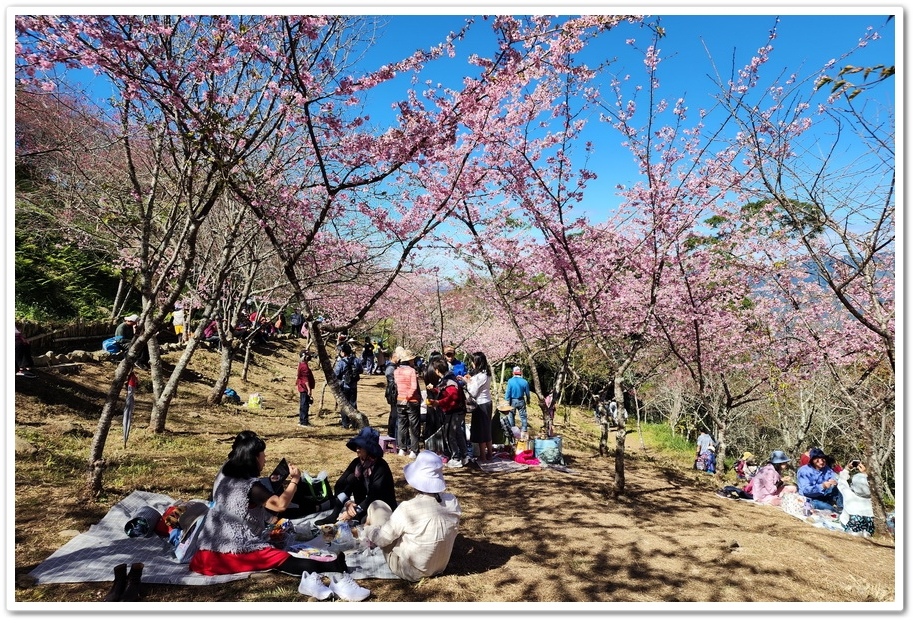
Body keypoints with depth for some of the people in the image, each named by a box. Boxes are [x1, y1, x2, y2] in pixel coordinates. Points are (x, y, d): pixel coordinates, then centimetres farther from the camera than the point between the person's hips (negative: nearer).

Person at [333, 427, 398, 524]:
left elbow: (374, 497, -29)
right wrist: (348, 502, -25)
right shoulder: (357, 463, -6)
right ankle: (335, 515, -11)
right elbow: (339, 484, -8)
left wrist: (355, 512, -31)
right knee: (352, 478, -15)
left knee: (364, 519, -38)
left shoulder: (381, 467, -24)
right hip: (366, 503, 7)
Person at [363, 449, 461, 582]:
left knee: (376, 506, 7)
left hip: (409, 571, -5)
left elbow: (381, 539, -15)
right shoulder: (453, 502, -17)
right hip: (440, 567, 5)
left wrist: (365, 530, 8)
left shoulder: (408, 509, -31)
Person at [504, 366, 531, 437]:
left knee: (511, 416, 12)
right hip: (521, 401, 1)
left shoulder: (510, 381, -13)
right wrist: (528, 400, 20)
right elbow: (527, 393, 3)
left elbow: (508, 392, -11)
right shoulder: (524, 382, -8)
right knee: (523, 417, 7)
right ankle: (524, 431, 6)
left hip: (512, 401, -1)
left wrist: (507, 401, -3)